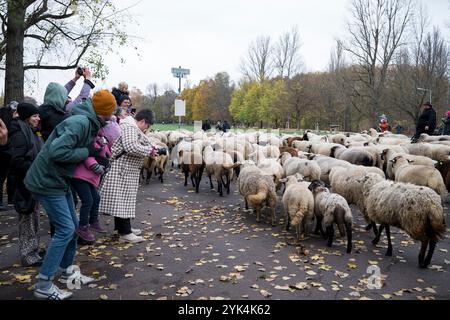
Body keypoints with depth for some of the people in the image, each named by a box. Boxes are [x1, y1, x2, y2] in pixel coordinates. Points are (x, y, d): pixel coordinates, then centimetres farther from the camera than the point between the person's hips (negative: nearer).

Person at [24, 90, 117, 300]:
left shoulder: (89, 123, 7)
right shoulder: (80, 122, -23)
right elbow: (57, 151, -31)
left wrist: (95, 153, -2)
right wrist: (87, 152, -21)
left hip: (59, 181, 10)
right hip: (47, 181, -10)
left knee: (72, 226, 14)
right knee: (65, 230, -9)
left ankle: (67, 271, 29)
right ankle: (44, 285, 1)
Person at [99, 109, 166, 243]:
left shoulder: (133, 127, 18)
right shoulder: (129, 126, -16)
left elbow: (142, 142, 23)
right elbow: (131, 147, -27)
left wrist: (152, 149, 7)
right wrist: (149, 150, -16)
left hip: (127, 170, 11)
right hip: (122, 169, -11)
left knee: (124, 199, 15)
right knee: (123, 199, -7)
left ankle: (122, 227, 25)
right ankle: (124, 232, -2)